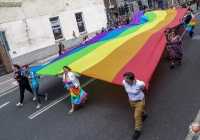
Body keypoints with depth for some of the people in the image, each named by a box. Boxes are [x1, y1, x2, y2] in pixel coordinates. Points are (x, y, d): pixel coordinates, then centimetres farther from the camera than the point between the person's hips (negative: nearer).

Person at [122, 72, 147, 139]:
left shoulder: (139, 84, -35)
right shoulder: (124, 82, -25)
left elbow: (143, 85, -8)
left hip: (139, 101, -5)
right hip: (131, 100, 5)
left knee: (137, 116, 1)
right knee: (139, 111, 31)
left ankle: (137, 130, 23)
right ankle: (144, 114, 64)